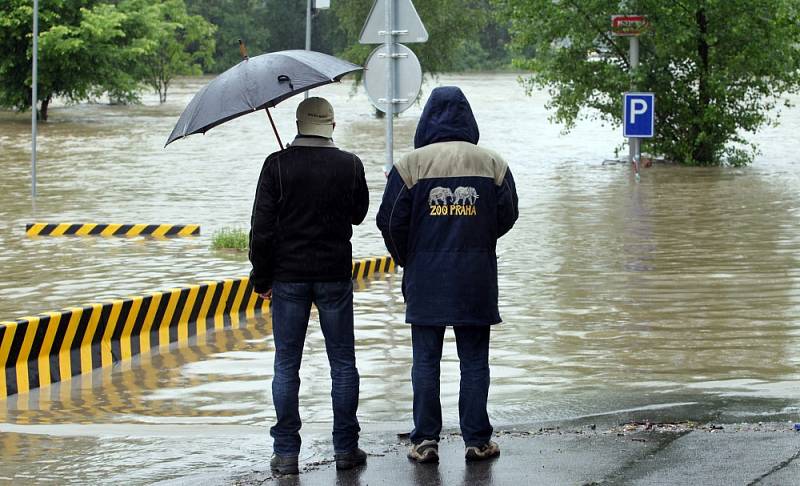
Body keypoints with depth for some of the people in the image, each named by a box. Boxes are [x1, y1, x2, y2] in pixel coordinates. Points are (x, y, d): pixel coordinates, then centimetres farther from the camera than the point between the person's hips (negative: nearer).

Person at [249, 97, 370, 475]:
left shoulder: (278, 165, -9)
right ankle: (345, 448, 11)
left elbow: (262, 227, -8)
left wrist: (262, 278, 1)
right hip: (335, 276, 1)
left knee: (286, 366, 6)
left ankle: (285, 452, 5)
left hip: (288, 277, -1)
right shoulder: (349, 165, -4)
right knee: (343, 363, 10)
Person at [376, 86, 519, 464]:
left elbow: (390, 221, -3)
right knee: (474, 360, 7)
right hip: (476, 277, 1)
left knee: (426, 361, 6)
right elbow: (507, 216, 5)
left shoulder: (411, 164, -5)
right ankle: (477, 440, 7)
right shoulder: (492, 163, 0)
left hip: (425, 279, -1)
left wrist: (407, 260, 15)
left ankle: (425, 441, 5)